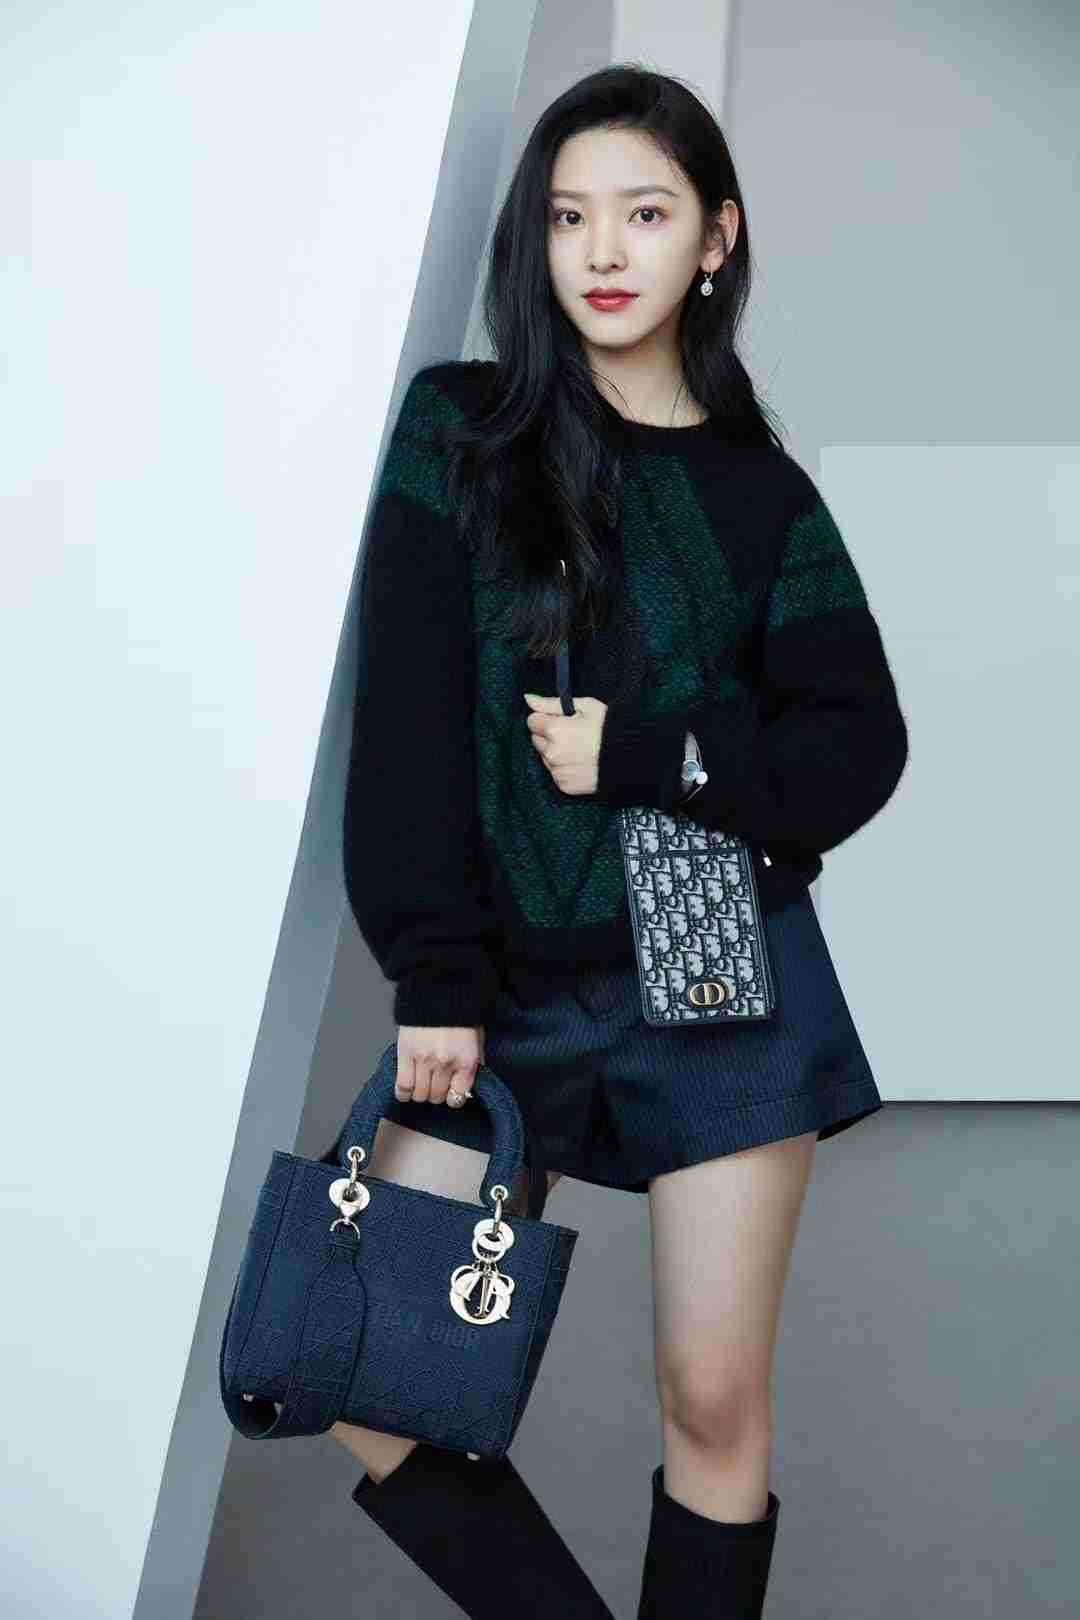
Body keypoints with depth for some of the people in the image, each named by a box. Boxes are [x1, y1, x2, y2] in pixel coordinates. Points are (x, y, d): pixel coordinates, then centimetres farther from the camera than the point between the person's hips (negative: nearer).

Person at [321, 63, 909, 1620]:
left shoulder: (762, 490, 6)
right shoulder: (461, 428, 3)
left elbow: (859, 747, 2)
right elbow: (407, 715, -5)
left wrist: (642, 755, -12)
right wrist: (436, 981, -11)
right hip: (514, 980, 1)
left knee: (715, 1398, 5)